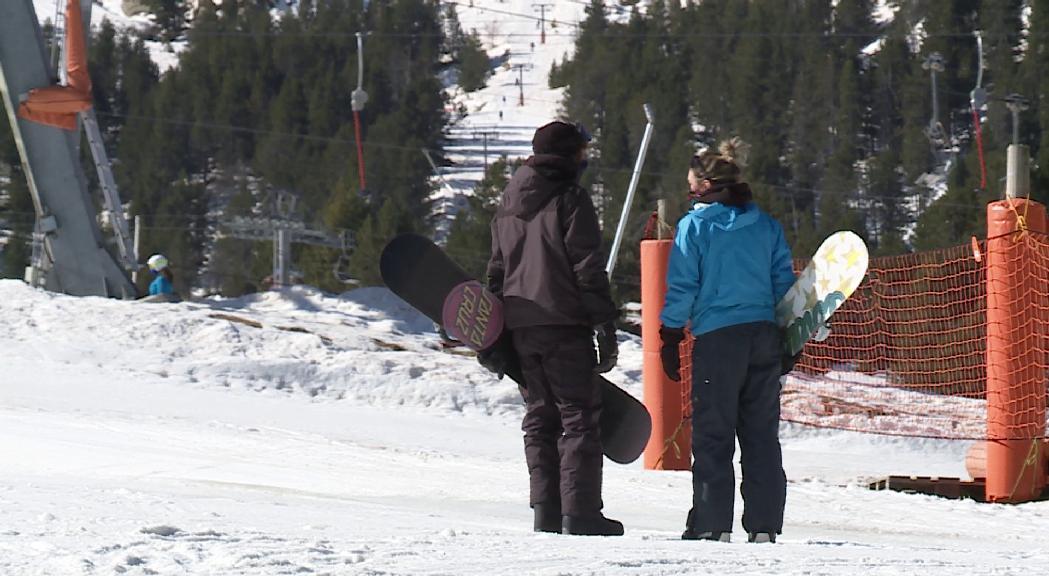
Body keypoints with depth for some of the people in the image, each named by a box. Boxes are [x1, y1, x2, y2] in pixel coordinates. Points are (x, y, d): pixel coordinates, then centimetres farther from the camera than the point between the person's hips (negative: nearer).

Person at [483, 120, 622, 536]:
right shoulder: (570, 199, -5)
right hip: (564, 323, -6)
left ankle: (546, 511, 8)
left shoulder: (509, 204, 17)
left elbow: (496, 268, 18)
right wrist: (605, 326, -10)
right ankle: (579, 512, -10)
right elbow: (588, 268, -11)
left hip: (519, 326, 7)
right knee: (579, 416, -4)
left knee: (539, 417, 12)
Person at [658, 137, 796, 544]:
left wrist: (670, 339, 1)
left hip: (717, 338, -4)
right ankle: (764, 525, 6)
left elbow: (682, 288, -5)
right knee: (762, 434, 8)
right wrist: (788, 340, 18)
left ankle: (712, 524, -2)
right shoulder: (766, 224, 10)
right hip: (765, 336, 4)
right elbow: (784, 282, 12)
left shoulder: (695, 224, -3)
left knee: (713, 434, 1)